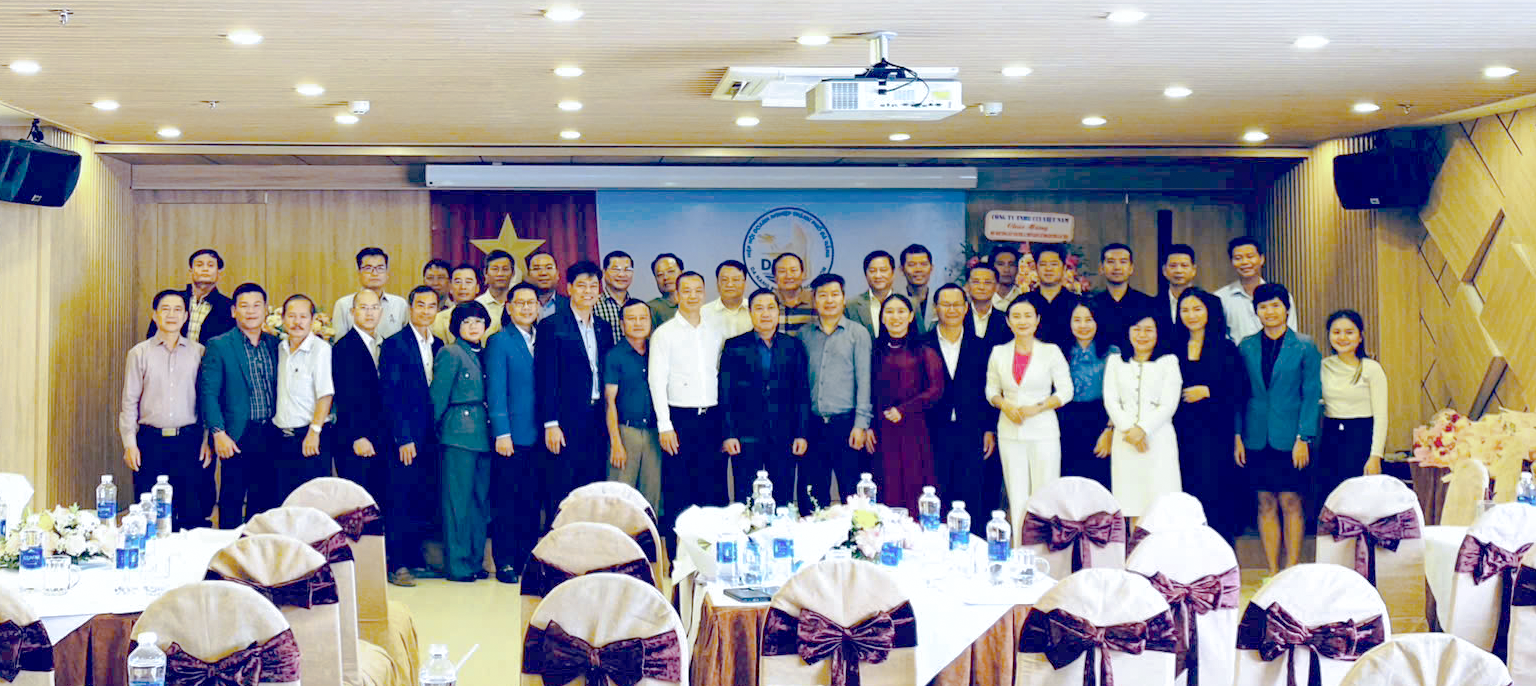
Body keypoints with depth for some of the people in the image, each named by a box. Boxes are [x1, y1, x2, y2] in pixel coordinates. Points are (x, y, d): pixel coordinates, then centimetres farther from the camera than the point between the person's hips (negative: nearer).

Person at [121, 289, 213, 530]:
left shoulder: (198, 352, 7)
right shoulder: (139, 353, 6)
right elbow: (129, 402, 6)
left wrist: (208, 440, 1)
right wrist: (129, 443, -2)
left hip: (189, 440, 0)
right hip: (151, 440, 0)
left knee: (194, 512, -2)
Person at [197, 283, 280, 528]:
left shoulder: (274, 344, 10)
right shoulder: (218, 346, -2)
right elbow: (208, 392, -7)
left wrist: (279, 430, 3)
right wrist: (218, 432, -15)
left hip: (270, 436, 4)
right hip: (236, 437, -4)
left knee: (263, 502, 9)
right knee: (231, 502, 1)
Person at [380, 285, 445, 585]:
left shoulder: (438, 345, 14)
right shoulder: (395, 345, -4)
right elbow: (390, 395, -9)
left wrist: (439, 432, 6)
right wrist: (403, 438, -13)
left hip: (431, 436, 6)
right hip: (406, 436, -6)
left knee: (426, 502, 7)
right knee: (400, 502, -3)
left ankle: (416, 560, 16)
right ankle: (398, 565, 3)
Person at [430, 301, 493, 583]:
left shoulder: (481, 356, 16)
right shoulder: (449, 353, -4)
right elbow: (438, 396, -4)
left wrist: (491, 431, 10)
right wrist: (440, 430, 1)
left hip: (482, 435, 7)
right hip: (459, 434, -7)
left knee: (480, 499, 9)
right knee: (458, 499, -4)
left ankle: (475, 561, 16)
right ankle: (457, 565, 1)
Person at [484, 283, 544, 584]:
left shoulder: (543, 341, 14)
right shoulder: (499, 341, -1)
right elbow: (495, 390, -7)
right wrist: (502, 433, -13)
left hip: (537, 435, 5)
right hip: (512, 435, -5)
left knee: (532, 500, 8)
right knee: (506, 500, -1)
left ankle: (529, 559, 15)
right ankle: (504, 562, 6)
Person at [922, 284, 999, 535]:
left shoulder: (981, 346, 8)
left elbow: (989, 390, 10)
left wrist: (989, 430, 5)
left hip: (972, 435, 1)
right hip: (933, 434, -1)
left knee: (972, 503, 4)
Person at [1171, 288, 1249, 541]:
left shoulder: (1225, 348, 3)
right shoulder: (1173, 349, 10)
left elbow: (1240, 391, -2)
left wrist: (1208, 391, -10)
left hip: (1214, 434, -3)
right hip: (1180, 433, 3)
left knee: (1213, 496, -6)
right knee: (1184, 499, 2)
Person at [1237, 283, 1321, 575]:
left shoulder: (1304, 347, -1)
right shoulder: (1246, 347, 7)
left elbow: (1312, 395, -3)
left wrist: (1303, 438, -10)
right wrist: (1237, 436, 2)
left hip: (1289, 438, -3)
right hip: (1257, 438, 3)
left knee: (1291, 503, -1)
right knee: (1266, 504, 6)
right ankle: (1272, 572, 14)